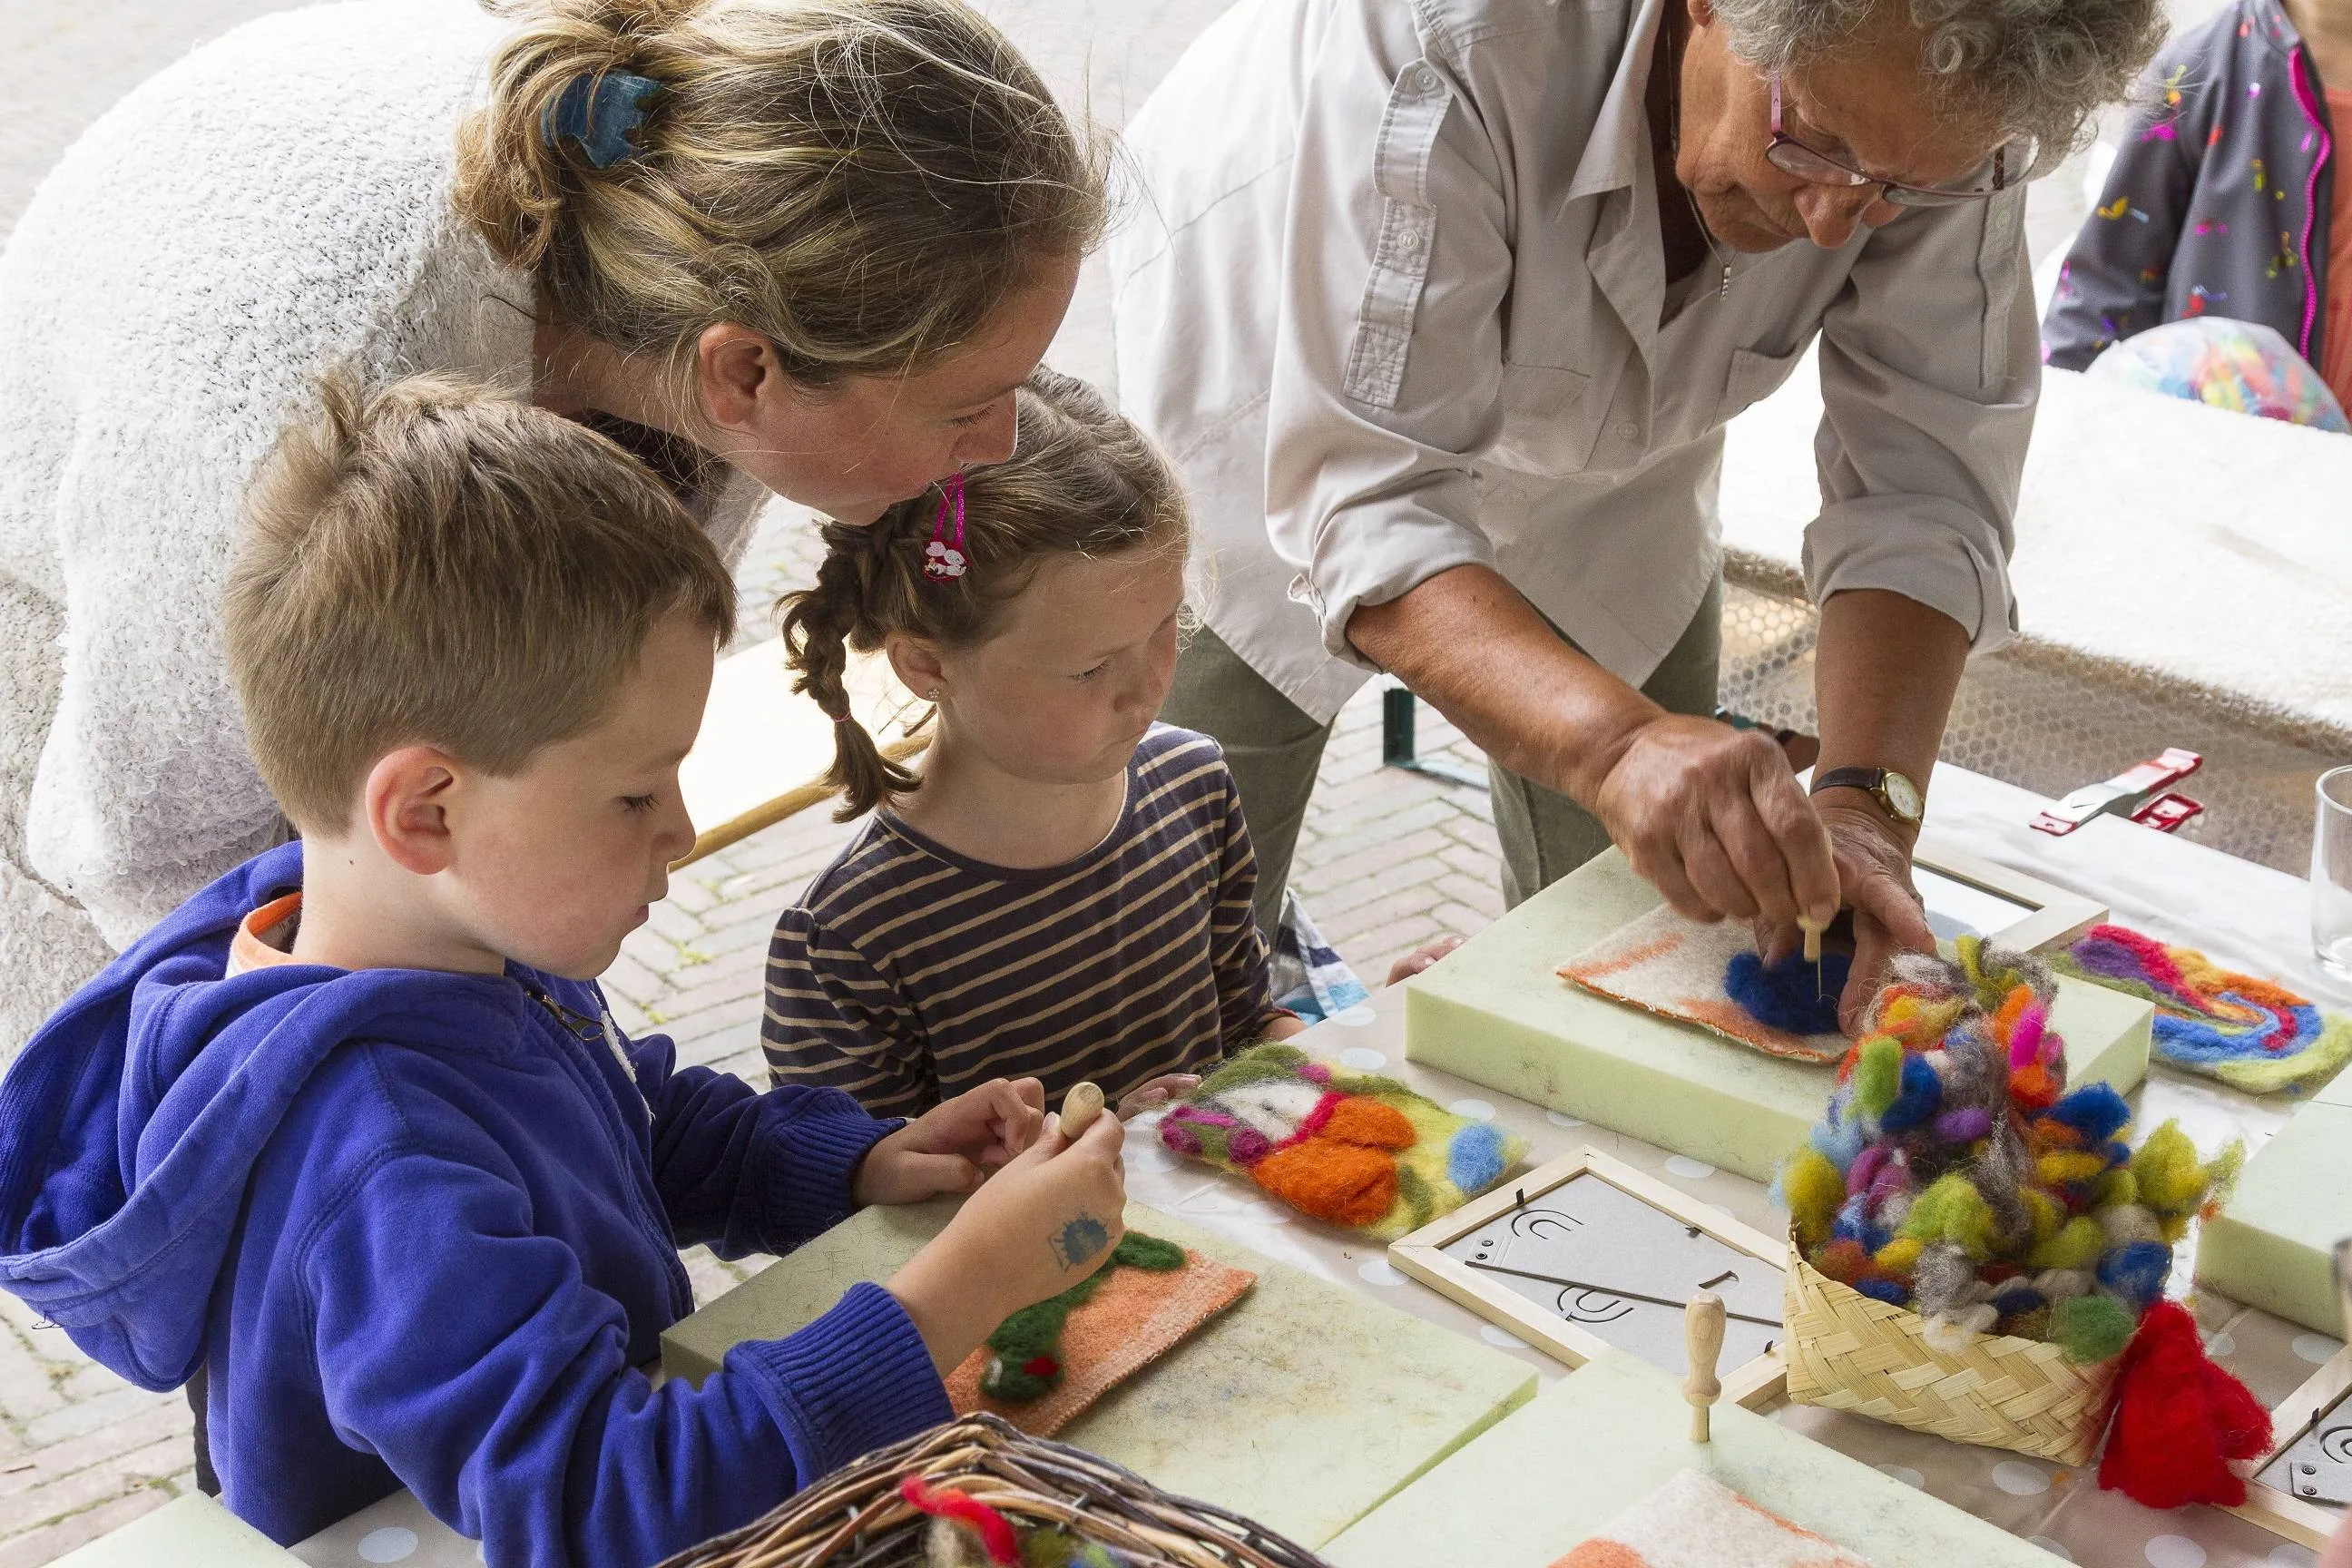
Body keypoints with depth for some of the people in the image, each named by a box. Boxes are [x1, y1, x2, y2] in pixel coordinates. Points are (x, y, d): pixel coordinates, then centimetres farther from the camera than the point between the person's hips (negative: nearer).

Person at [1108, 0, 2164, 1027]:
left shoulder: (1935, 115, -28)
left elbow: (1923, 486, -24)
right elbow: (1367, 500, -44)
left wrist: (1864, 803, -41)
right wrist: (1615, 741, -60)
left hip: (1602, 462, 4)